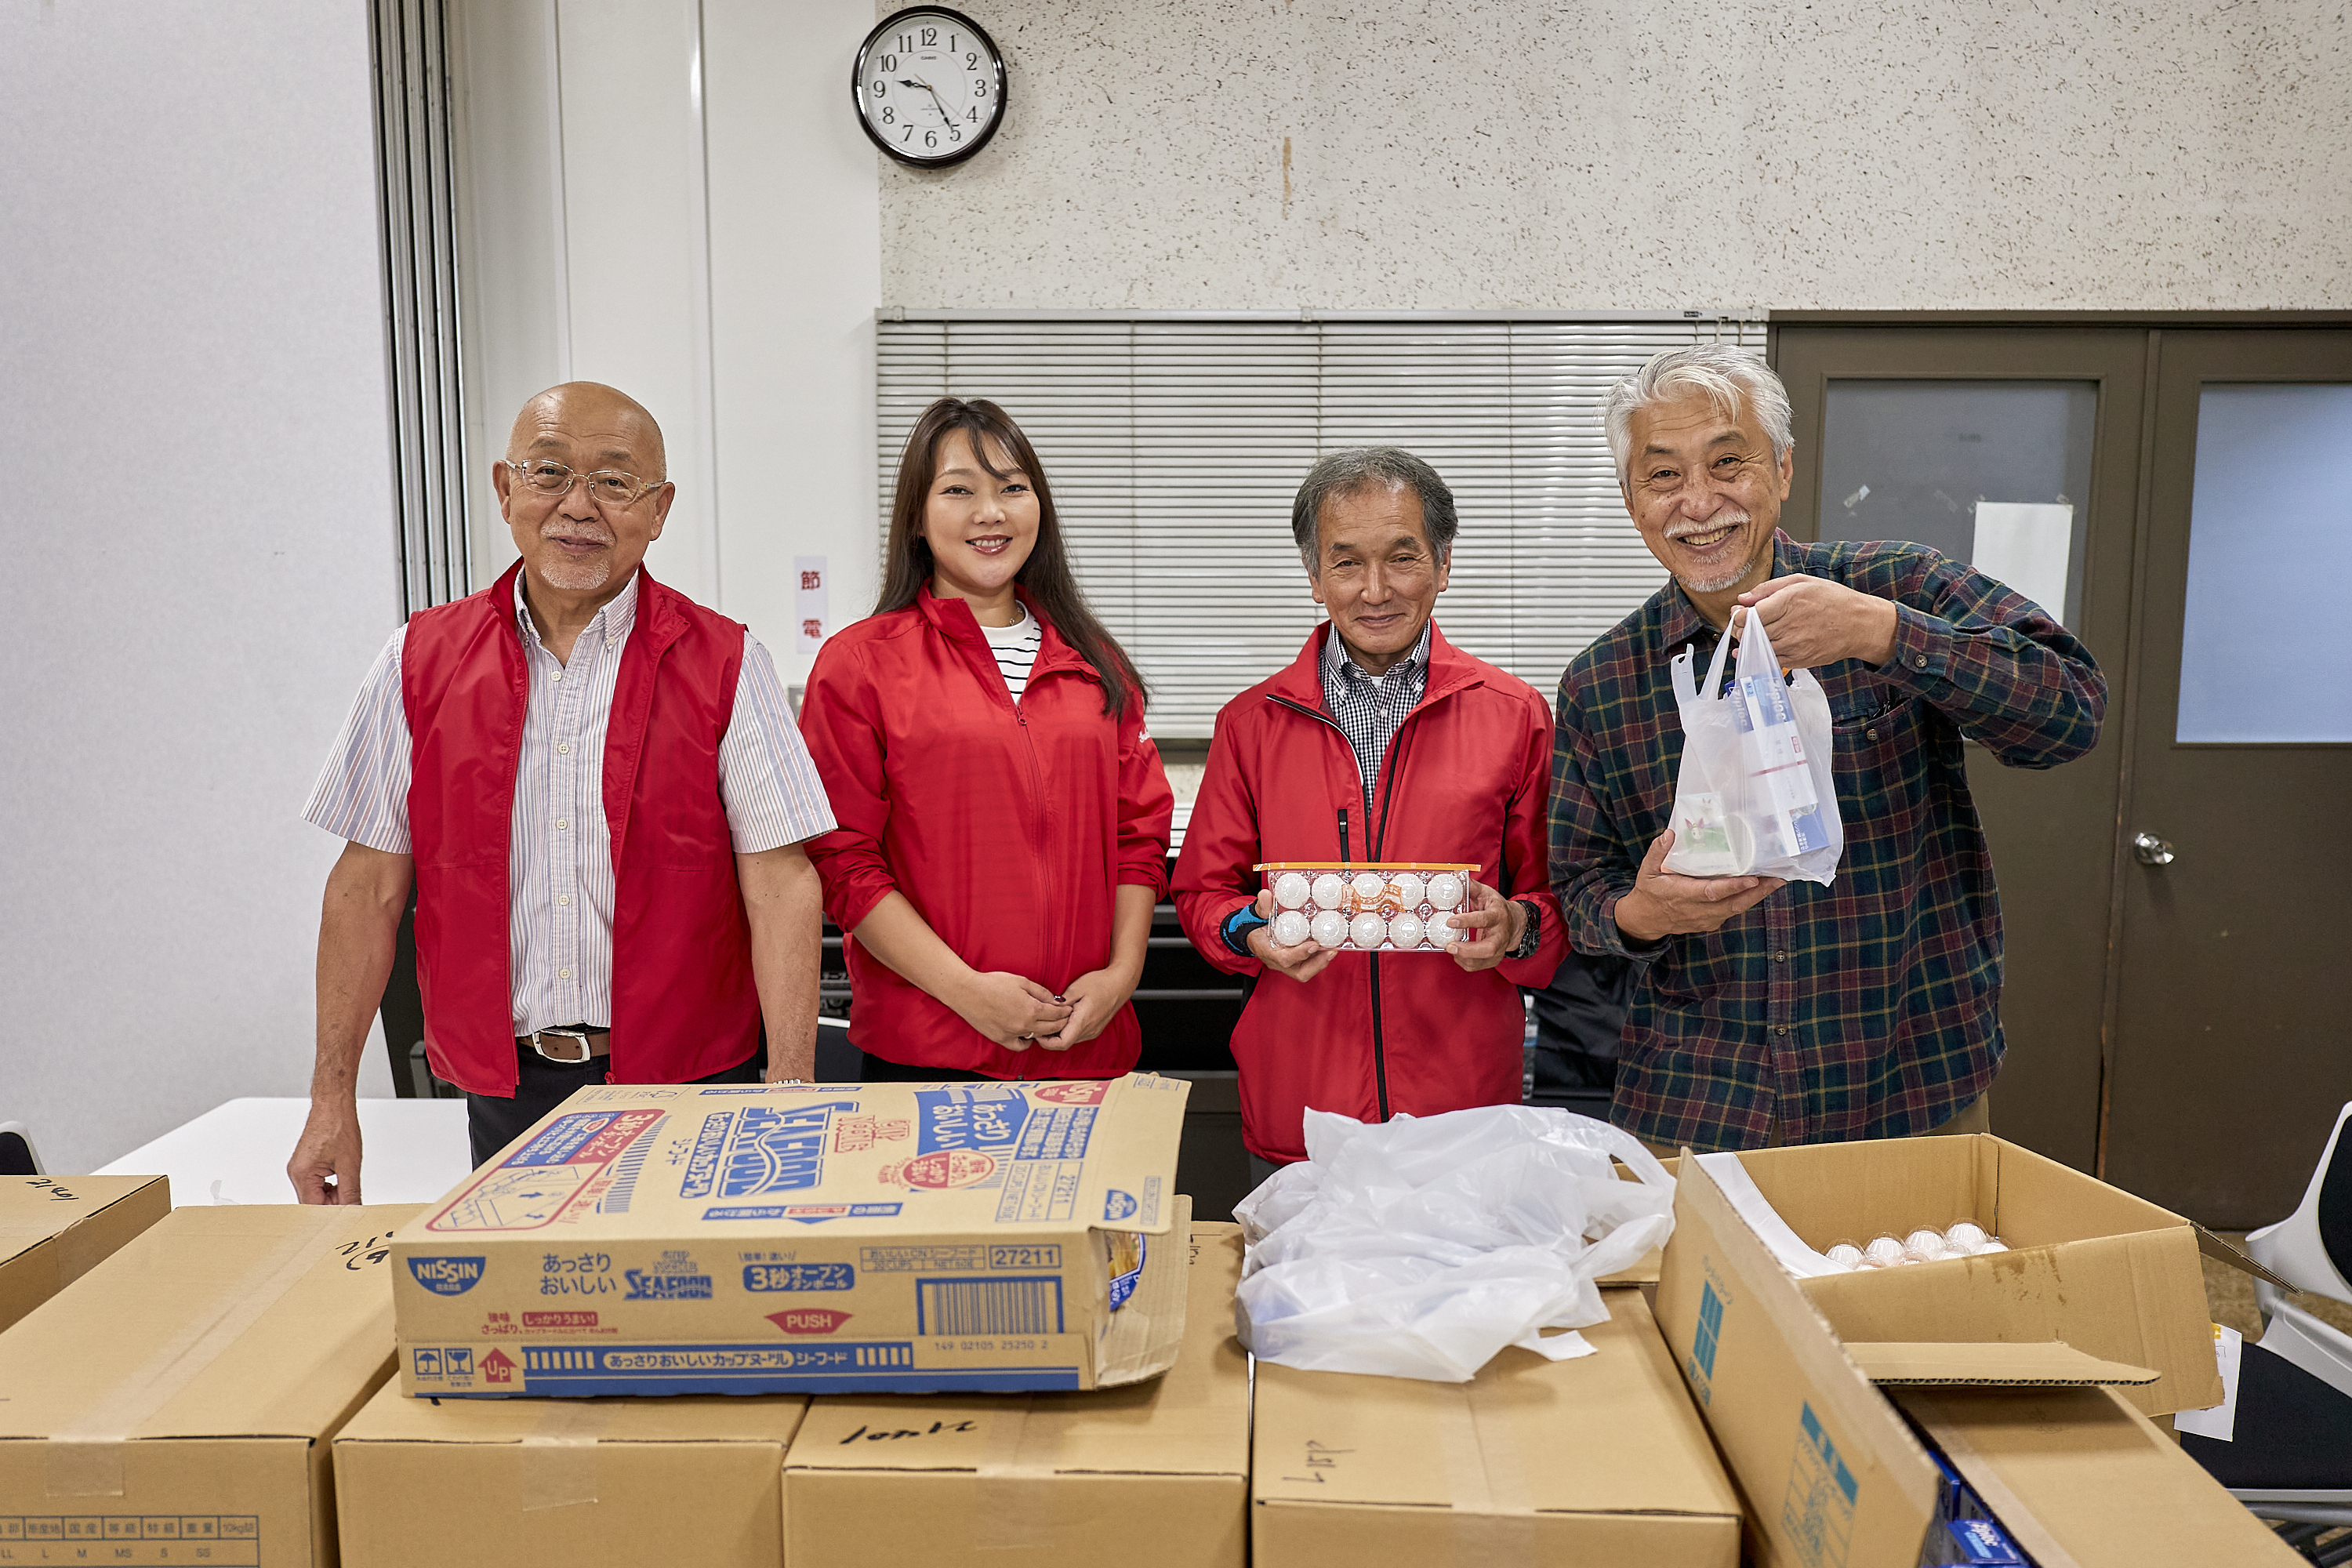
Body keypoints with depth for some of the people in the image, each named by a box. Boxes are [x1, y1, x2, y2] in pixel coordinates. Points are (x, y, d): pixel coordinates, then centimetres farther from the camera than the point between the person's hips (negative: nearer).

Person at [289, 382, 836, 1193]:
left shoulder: (724, 666, -6)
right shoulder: (421, 660, 2)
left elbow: (779, 886, -10)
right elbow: (370, 886, 5)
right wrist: (332, 1098, 3)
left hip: (688, 1080, -2)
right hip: (505, 1087, 2)